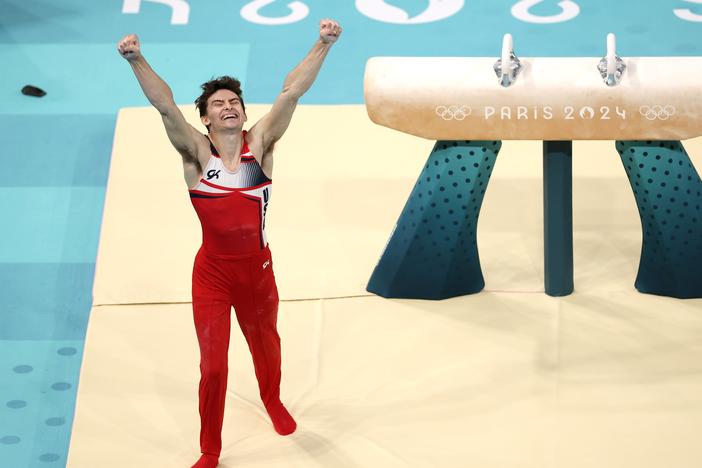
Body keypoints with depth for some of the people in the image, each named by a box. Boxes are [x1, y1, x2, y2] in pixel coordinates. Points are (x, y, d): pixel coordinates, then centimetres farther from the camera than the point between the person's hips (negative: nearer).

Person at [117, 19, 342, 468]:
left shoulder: (259, 144, -9)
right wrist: (138, 61, -42)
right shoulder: (197, 153, -13)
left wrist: (322, 45, -27)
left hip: (258, 267, 2)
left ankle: (273, 402, 57)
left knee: (266, 345, 25)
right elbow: (166, 106, -27)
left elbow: (291, 93, -19)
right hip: (212, 273, -2)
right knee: (212, 364, 3)